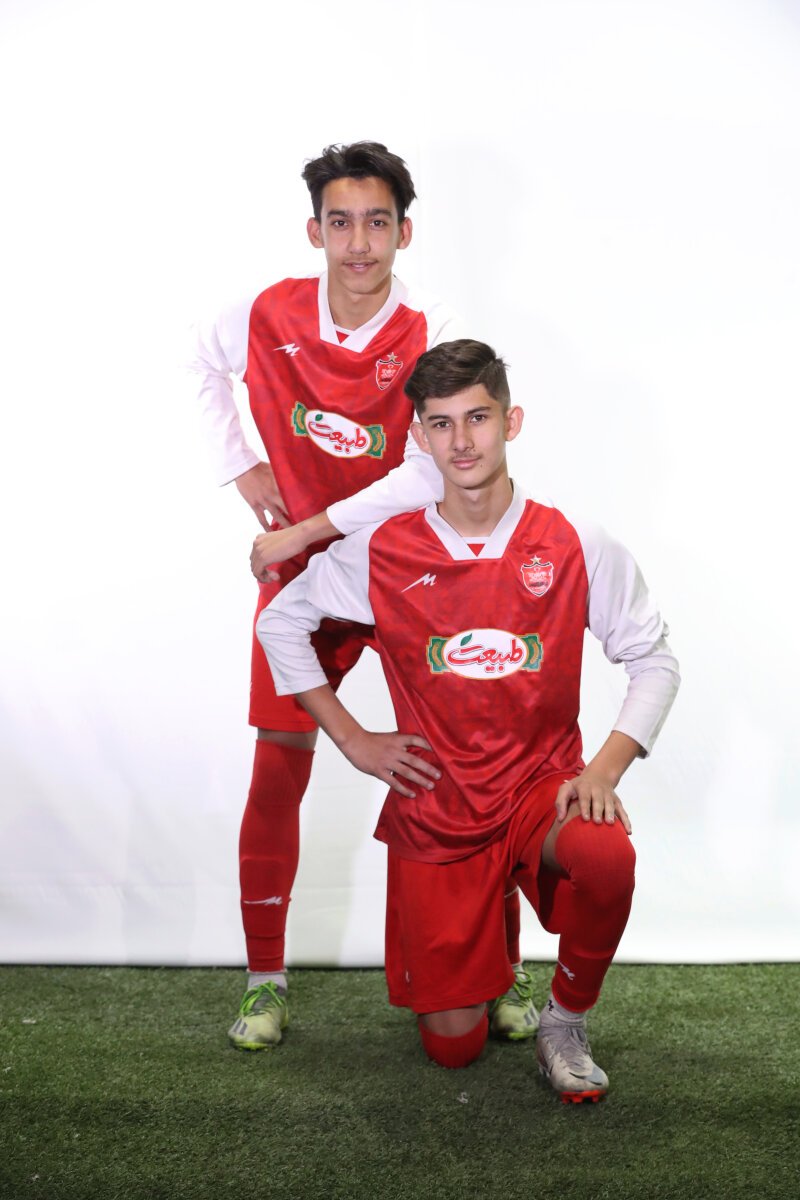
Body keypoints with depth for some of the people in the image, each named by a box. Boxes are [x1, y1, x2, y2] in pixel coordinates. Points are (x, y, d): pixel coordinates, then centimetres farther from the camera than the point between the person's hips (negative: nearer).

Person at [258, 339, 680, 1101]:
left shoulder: (575, 548, -7)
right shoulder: (381, 553, -6)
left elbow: (653, 660, 1)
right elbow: (280, 621, 8)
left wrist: (605, 768, -14)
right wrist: (353, 741, 3)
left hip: (542, 786, 0)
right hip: (434, 810, 1)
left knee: (607, 857, -37)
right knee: (452, 1044, 1)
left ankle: (564, 1023, -6)